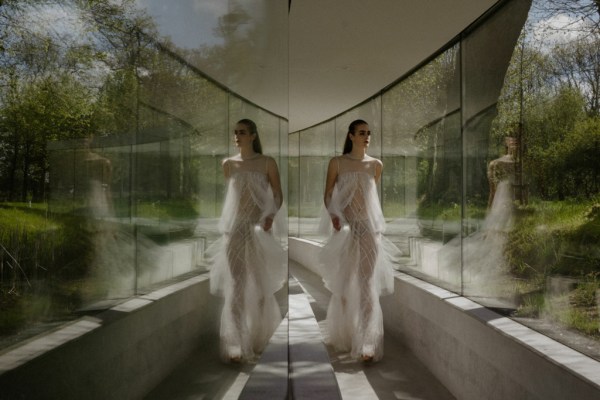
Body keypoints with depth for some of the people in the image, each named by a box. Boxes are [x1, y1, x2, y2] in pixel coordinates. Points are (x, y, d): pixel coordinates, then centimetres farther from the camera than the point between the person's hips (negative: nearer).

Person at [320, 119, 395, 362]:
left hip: (369, 227, 1)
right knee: (343, 284, 9)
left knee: (368, 286, -4)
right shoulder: (337, 162, 0)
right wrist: (332, 214, -17)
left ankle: (367, 344, -2)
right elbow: (328, 194, 1)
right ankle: (343, 337, 27)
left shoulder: (376, 165, 6)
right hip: (345, 227, -1)